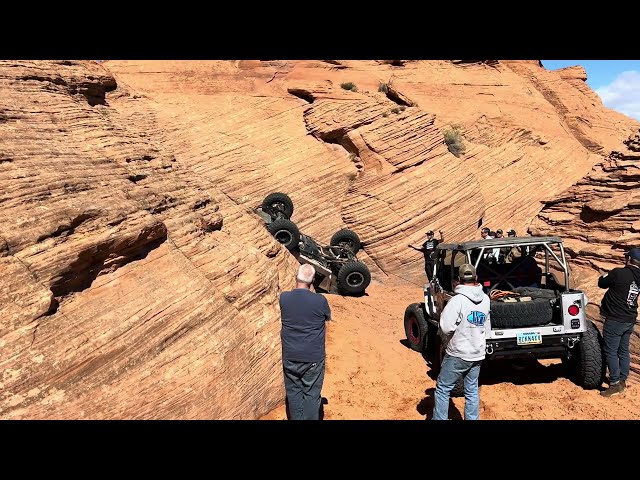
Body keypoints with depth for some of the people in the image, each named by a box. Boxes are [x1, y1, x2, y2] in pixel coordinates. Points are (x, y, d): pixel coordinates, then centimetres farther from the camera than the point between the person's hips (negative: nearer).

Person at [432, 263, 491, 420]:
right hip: (478, 354, 6)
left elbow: (445, 327, -24)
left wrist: (446, 341, -5)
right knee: (472, 391, 17)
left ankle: (439, 418, 10)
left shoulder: (458, 300, -19)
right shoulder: (485, 300, 2)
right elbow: (487, 328, 10)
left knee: (443, 389, 6)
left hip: (458, 354, -6)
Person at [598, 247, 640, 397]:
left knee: (611, 352, 1)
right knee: (623, 351, 17)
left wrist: (607, 276, 12)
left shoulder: (619, 273, -19)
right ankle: (622, 380, 26)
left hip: (614, 320, -7)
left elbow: (601, 283, -6)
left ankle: (615, 384, 3)